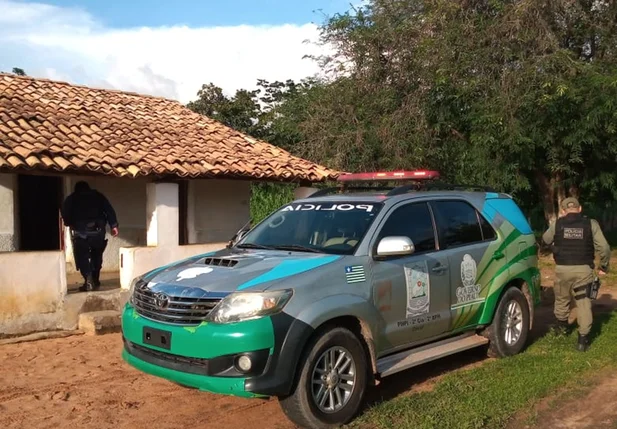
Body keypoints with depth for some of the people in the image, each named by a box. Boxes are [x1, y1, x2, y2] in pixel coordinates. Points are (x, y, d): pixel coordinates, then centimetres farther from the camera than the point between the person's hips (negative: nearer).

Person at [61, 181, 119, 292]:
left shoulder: (71, 198, 11)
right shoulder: (98, 196, 13)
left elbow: (64, 213, -1)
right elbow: (109, 210, 3)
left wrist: (70, 224, 15)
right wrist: (114, 225, 1)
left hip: (80, 231, -2)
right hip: (97, 230, 2)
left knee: (82, 257, 0)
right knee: (96, 256, 17)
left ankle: (88, 281, -16)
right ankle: (95, 281, 20)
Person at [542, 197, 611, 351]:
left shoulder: (557, 224, -2)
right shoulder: (591, 224, -3)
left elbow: (545, 240, 16)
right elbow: (604, 248, -6)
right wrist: (604, 266, 9)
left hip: (562, 269, 1)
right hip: (584, 269, -1)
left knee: (561, 298, 22)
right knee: (583, 303, 5)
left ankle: (562, 324, 44)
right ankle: (583, 338, 3)